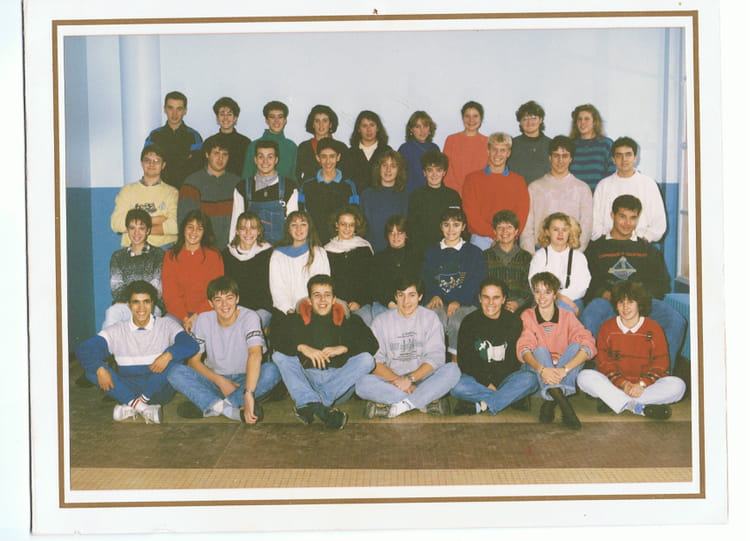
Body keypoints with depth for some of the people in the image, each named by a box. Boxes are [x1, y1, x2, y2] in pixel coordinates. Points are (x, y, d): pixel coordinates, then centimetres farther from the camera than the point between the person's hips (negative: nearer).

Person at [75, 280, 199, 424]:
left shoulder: (166, 325, 0)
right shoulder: (117, 331, 4)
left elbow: (191, 345, -16)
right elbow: (83, 350, -4)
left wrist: (168, 355, -36)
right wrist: (99, 369, -25)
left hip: (158, 389, -1)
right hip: (128, 389, 2)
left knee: (176, 355, -25)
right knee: (91, 368, -18)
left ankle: (131, 405, -24)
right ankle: (143, 407, -30)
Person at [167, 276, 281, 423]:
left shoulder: (249, 317, -14)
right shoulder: (203, 320, -4)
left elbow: (256, 354, -30)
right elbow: (193, 360, -3)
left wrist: (248, 394, -43)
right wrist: (220, 381, -19)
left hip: (244, 380, -2)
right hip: (214, 378, 2)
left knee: (271, 371, -32)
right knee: (176, 373, -23)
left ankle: (208, 405, -32)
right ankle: (233, 409, -38)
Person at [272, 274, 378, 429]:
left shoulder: (348, 321, 14)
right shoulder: (295, 320, 15)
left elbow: (372, 344, 1)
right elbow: (277, 341, -2)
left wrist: (343, 348, -14)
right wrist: (302, 347, -19)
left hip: (339, 382, 0)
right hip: (306, 379, 0)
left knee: (366, 359, -23)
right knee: (279, 356, -20)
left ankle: (307, 405, -33)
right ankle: (319, 408, -41)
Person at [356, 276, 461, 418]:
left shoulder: (430, 318, 5)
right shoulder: (381, 321, 5)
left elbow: (436, 357, -5)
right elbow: (375, 362, -4)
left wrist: (410, 379, -18)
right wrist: (397, 380, -20)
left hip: (422, 378, 0)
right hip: (391, 379, 0)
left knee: (453, 370, -29)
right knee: (363, 385, -31)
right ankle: (426, 401, -29)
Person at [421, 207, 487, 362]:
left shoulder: (474, 252, 15)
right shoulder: (431, 252, 23)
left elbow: (477, 281, 2)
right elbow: (425, 278, 11)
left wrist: (459, 301, -14)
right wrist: (434, 295, -11)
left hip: (465, 303, -1)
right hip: (438, 302, 1)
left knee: (456, 322, -35)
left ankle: (456, 361, -23)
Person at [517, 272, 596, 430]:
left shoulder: (567, 316, 0)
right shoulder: (527, 316, -1)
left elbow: (588, 345, -17)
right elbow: (523, 349, -17)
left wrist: (564, 370, -34)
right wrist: (542, 369, -39)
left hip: (562, 375, 1)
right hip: (537, 370, -1)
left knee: (576, 346, -23)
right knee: (540, 351, -30)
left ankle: (550, 401, -36)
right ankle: (563, 404, -51)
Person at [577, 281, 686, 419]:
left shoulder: (653, 329, 3)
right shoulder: (607, 328, 5)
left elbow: (660, 363, -1)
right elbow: (603, 361, 0)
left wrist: (641, 384, -19)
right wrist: (622, 383, -17)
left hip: (646, 385, 0)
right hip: (614, 384, 0)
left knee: (677, 386, -28)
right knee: (585, 377, -27)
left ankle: (613, 401, -31)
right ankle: (641, 407, -32)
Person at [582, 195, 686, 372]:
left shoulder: (648, 249, 26)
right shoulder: (597, 248, 20)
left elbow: (662, 283, 16)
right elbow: (588, 282, 7)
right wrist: (606, 294, -15)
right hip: (606, 300, -2)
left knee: (676, 322, -27)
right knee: (588, 321, -37)